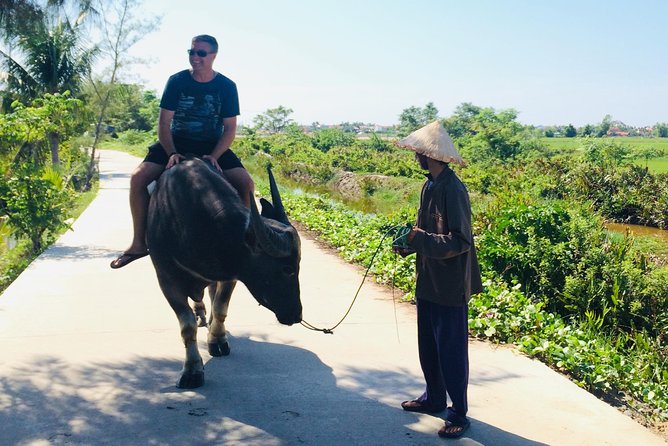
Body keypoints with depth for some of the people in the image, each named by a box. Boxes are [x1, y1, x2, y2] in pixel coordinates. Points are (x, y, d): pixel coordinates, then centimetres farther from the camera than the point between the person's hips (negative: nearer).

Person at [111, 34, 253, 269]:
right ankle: (139, 243, -9)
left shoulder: (227, 86, -5)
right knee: (138, 177, -21)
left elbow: (230, 128, -5)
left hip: (213, 147, 0)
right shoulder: (177, 81, -5)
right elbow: (164, 122, -5)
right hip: (176, 143, 0)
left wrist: (214, 157, -19)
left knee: (246, 184, -23)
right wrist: (172, 153, -20)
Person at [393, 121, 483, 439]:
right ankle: (434, 398, 37)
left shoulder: (452, 190, -21)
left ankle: (459, 414, 16)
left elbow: (460, 241, -24)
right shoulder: (429, 185, 7)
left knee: (451, 351, 2)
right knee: (428, 346, 20)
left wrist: (419, 239, -22)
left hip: (450, 285, -9)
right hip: (428, 281, 9)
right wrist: (409, 243, 1)